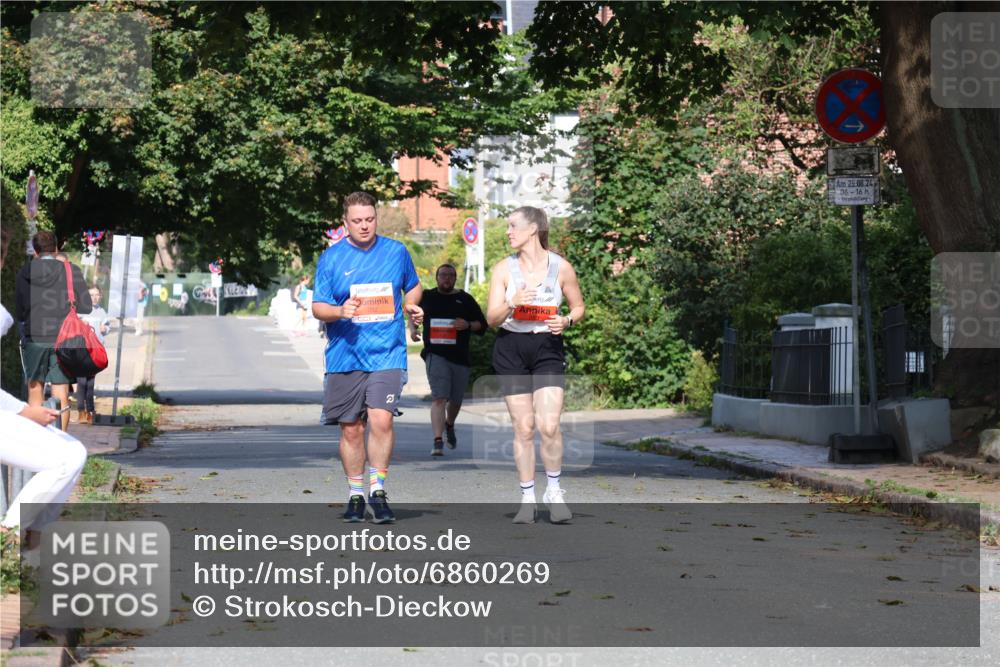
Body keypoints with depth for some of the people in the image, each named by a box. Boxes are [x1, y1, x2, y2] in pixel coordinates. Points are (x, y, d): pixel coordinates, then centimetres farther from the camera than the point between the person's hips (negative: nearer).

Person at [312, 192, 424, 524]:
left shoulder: (396, 252, 7)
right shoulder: (331, 258, 3)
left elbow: (413, 286, 23)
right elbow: (317, 307, 3)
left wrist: (411, 306, 1)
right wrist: (340, 311, -18)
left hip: (387, 354, -1)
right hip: (345, 356, 1)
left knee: (381, 419, -17)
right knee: (351, 429, 7)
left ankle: (378, 490, -5)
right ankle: (355, 495, 20)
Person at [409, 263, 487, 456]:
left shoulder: (465, 299, 7)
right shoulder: (427, 297, 7)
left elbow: (482, 325, 7)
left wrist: (468, 325, -13)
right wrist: (412, 329, 4)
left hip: (461, 357, 2)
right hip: (436, 355, -2)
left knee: (455, 399, 15)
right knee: (439, 398, -17)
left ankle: (450, 426, 47)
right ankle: (438, 441, -23)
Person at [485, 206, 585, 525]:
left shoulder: (561, 267, 0)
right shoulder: (504, 268, 2)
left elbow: (578, 307, 12)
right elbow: (492, 318, 0)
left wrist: (566, 321, -10)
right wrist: (512, 303, -20)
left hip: (548, 347, -1)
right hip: (511, 347, 1)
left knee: (549, 425, -13)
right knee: (523, 427, 1)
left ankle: (554, 490, 7)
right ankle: (527, 498, 12)